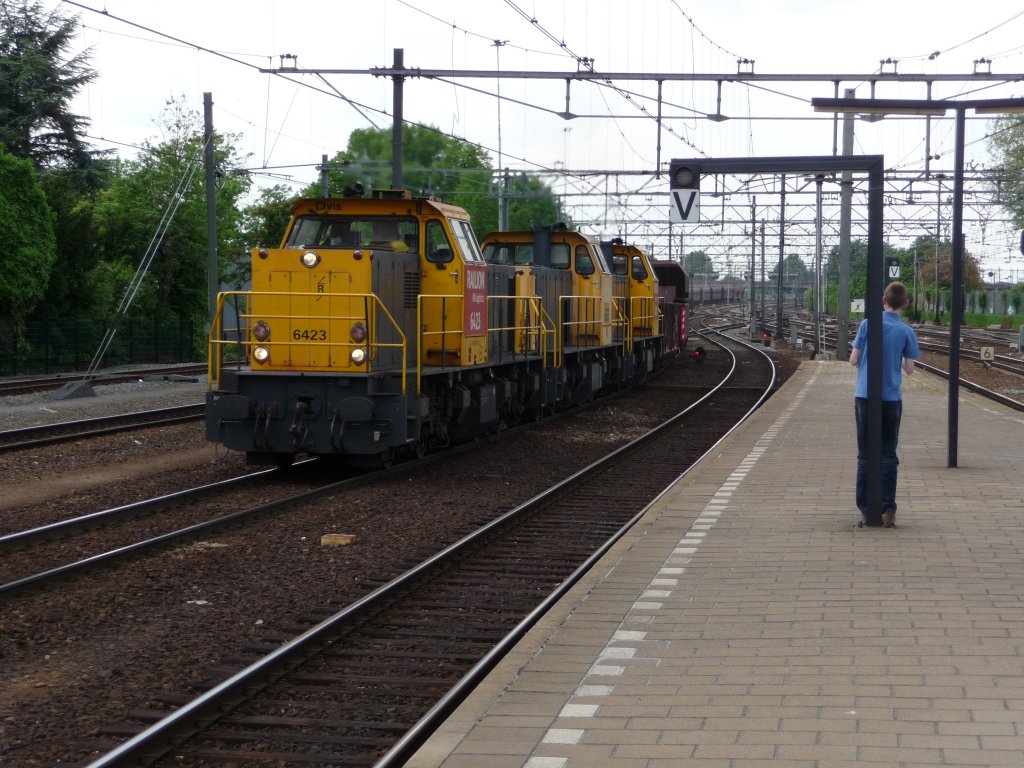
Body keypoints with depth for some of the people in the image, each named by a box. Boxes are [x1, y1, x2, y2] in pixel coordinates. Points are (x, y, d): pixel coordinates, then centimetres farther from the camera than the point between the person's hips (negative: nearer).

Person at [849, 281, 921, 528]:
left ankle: (865, 510, 6)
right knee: (888, 456, 7)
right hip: (891, 398, 0)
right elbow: (909, 369, -1)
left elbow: (853, 360, -3)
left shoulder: (867, 325, -4)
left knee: (865, 456, 7)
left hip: (865, 397, 0)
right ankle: (888, 511, 4)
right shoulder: (907, 332, -3)